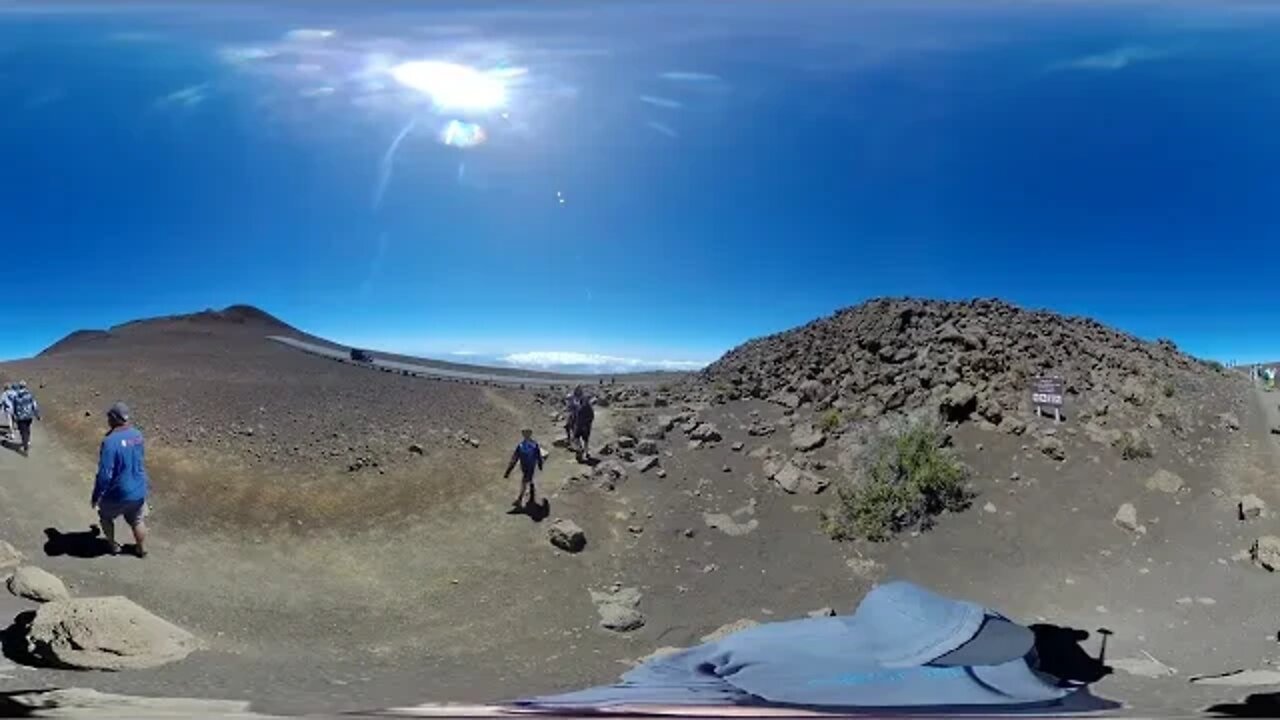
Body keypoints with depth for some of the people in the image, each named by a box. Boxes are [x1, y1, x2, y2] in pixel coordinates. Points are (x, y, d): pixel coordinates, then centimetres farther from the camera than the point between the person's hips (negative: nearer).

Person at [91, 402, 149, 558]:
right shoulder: (137, 435, -5)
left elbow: (104, 474, -25)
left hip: (118, 493, -5)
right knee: (137, 521, 24)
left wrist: (95, 496, -13)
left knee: (106, 516, 25)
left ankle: (113, 545, 39)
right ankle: (142, 549, 38)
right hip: (138, 490, 5)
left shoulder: (110, 441, -27)